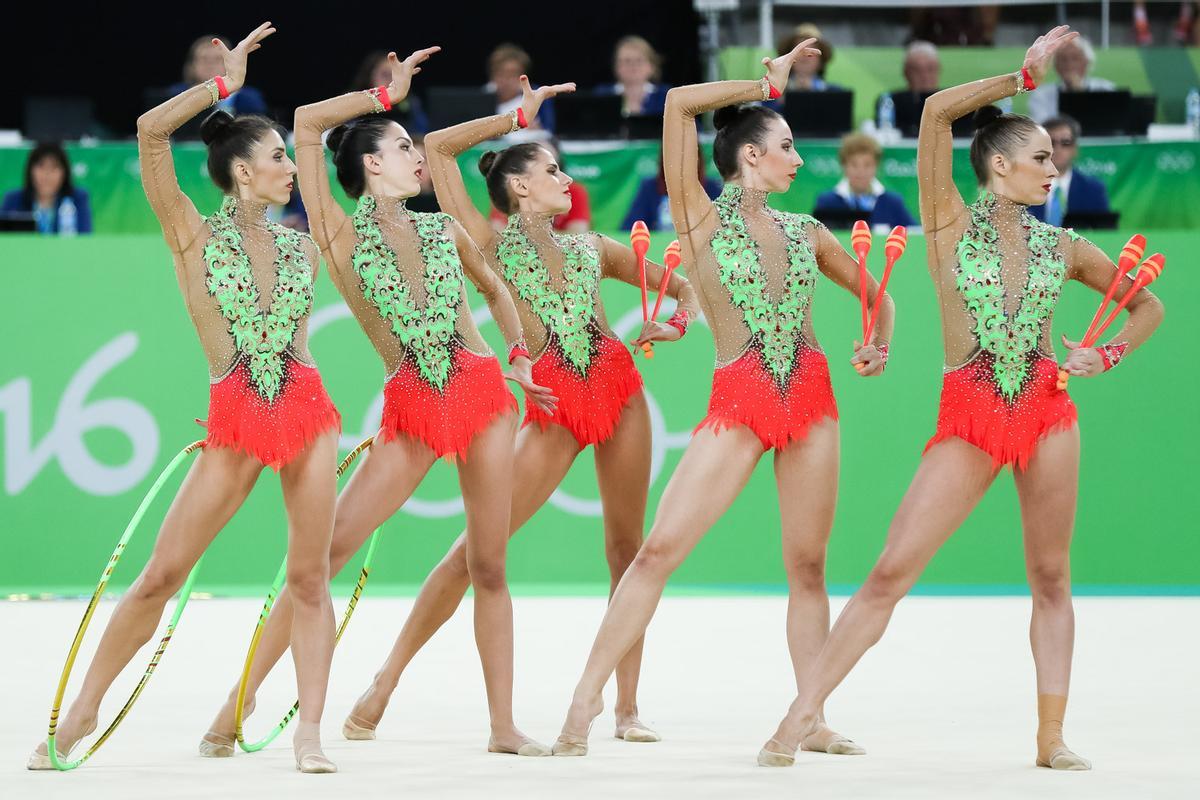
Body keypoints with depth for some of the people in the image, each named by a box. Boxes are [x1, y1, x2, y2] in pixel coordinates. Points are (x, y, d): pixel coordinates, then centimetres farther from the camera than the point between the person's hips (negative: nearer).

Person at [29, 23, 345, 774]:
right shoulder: (193, 235, 0)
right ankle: (84, 711, 10)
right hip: (234, 425, -3)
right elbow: (150, 132, -12)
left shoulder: (301, 247, 11)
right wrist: (224, 84, -5)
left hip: (308, 412, 3)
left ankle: (310, 733, 3)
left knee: (311, 574, -1)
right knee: (161, 576, -2)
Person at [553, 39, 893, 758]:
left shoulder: (806, 231, 13)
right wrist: (768, 84, -2)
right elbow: (680, 103, -10)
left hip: (812, 398, 4)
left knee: (808, 565, 5)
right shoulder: (700, 219, 0)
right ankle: (587, 699, -5)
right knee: (660, 549, -10)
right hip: (737, 404, -4)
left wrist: (879, 343, 6)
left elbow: (875, 294, 26)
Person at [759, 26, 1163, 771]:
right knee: (892, 572, -8)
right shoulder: (951, 223, 1)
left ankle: (1052, 738, 9)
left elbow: (1149, 304, 21)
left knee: (1051, 578, 4)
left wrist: (1109, 354, 4)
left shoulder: (1062, 246, 10)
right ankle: (803, 713, -5)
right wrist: (1025, 76, -6)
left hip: (1048, 410, 3)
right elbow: (937, 111, -11)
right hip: (968, 420, -3)